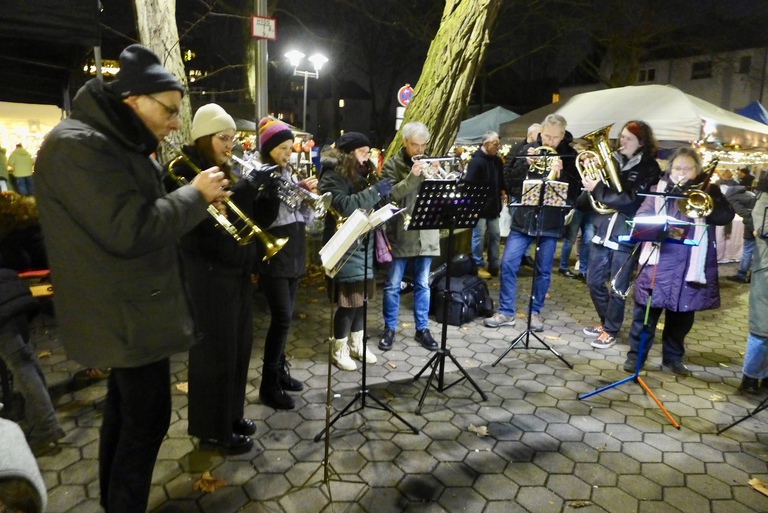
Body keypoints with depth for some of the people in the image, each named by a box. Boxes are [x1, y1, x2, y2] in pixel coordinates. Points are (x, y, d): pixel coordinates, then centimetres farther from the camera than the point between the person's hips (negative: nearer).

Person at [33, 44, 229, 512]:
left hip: (131, 307, 11)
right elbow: (129, 229, -30)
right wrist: (195, 195, -19)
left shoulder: (123, 142, 13)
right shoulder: (78, 144, -20)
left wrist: (199, 206, 1)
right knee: (147, 420, 1)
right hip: (128, 313, -11)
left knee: (126, 413, 22)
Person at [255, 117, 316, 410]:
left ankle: (280, 370, 28)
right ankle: (268, 384, 3)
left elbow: (305, 218, 13)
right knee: (282, 318, -9)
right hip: (273, 257, -7)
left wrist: (309, 194, -5)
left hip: (293, 255, 7)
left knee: (285, 317, 14)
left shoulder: (289, 175, 13)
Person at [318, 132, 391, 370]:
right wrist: (375, 192, -23)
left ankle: (357, 342, 29)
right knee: (349, 299, -4)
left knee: (362, 295, 12)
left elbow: (369, 204, 19)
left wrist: (380, 193, -1)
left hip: (363, 243, 8)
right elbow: (343, 206, -26)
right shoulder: (333, 176, -10)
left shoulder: (361, 174, 15)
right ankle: (339, 350, 14)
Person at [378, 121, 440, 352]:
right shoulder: (392, 165, -2)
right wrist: (412, 176, -23)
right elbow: (390, 195, -14)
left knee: (422, 284, 12)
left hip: (426, 233, 3)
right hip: (400, 233, -3)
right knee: (393, 285, 6)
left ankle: (422, 328, 24)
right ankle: (389, 328, 21)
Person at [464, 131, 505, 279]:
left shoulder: (497, 160, 11)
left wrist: (503, 192, 5)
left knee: (495, 235, 11)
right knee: (479, 236, -1)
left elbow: (501, 179, 21)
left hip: (493, 205, 8)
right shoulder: (476, 161, -13)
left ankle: (494, 265, 21)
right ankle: (479, 266, 9)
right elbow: (469, 184, -17)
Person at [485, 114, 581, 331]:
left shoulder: (569, 156, -1)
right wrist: (526, 163, -15)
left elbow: (574, 193, -7)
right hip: (523, 217, 1)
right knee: (508, 264, -2)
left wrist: (560, 173, -22)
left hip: (550, 221, -1)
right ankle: (506, 312, 10)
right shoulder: (529, 149, 3)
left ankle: (535, 312, 24)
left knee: (543, 270, 7)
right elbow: (511, 182, 0)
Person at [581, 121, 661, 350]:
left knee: (618, 286, 4)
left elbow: (631, 200, -17)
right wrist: (591, 179, -7)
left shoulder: (649, 168, -6)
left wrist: (598, 189, -20)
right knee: (594, 281, 10)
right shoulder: (612, 160, 9)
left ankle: (611, 330, 19)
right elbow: (598, 191, 11)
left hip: (627, 234, -5)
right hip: (603, 229, 5)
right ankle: (605, 322, 30)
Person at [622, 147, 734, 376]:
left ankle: (673, 357, 29)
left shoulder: (708, 191, 6)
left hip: (691, 266, 1)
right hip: (659, 263, -1)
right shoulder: (659, 188, 5)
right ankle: (636, 355, 15)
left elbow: (726, 216, -6)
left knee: (682, 315, 13)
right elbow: (641, 217, -1)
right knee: (646, 310, 3)